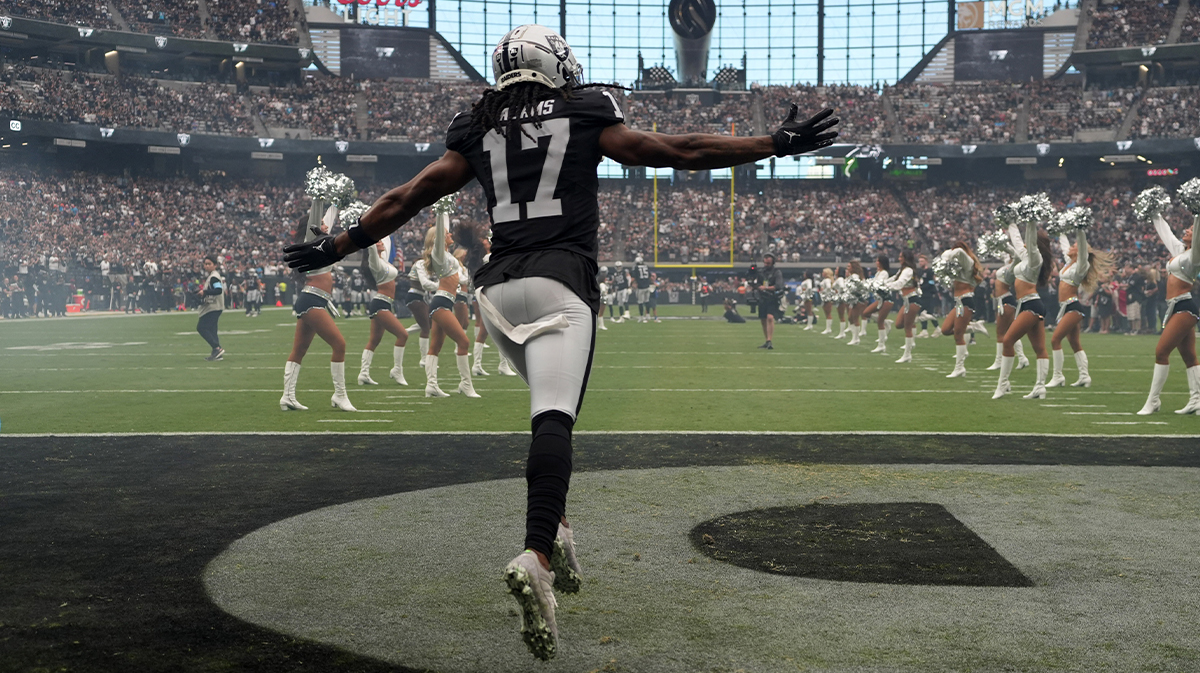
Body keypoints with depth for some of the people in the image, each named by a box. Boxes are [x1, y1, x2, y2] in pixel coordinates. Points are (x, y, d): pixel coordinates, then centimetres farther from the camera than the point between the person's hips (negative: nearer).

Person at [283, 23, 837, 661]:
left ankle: (554, 525, 14)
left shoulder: (477, 133, 17)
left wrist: (337, 245, 30)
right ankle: (536, 554, -36)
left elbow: (406, 197, 19)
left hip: (498, 286, 4)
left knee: (553, 403, 23)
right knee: (553, 419, -17)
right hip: (560, 281, -4)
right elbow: (682, 152, 10)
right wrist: (777, 144, 17)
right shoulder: (586, 119, 10)